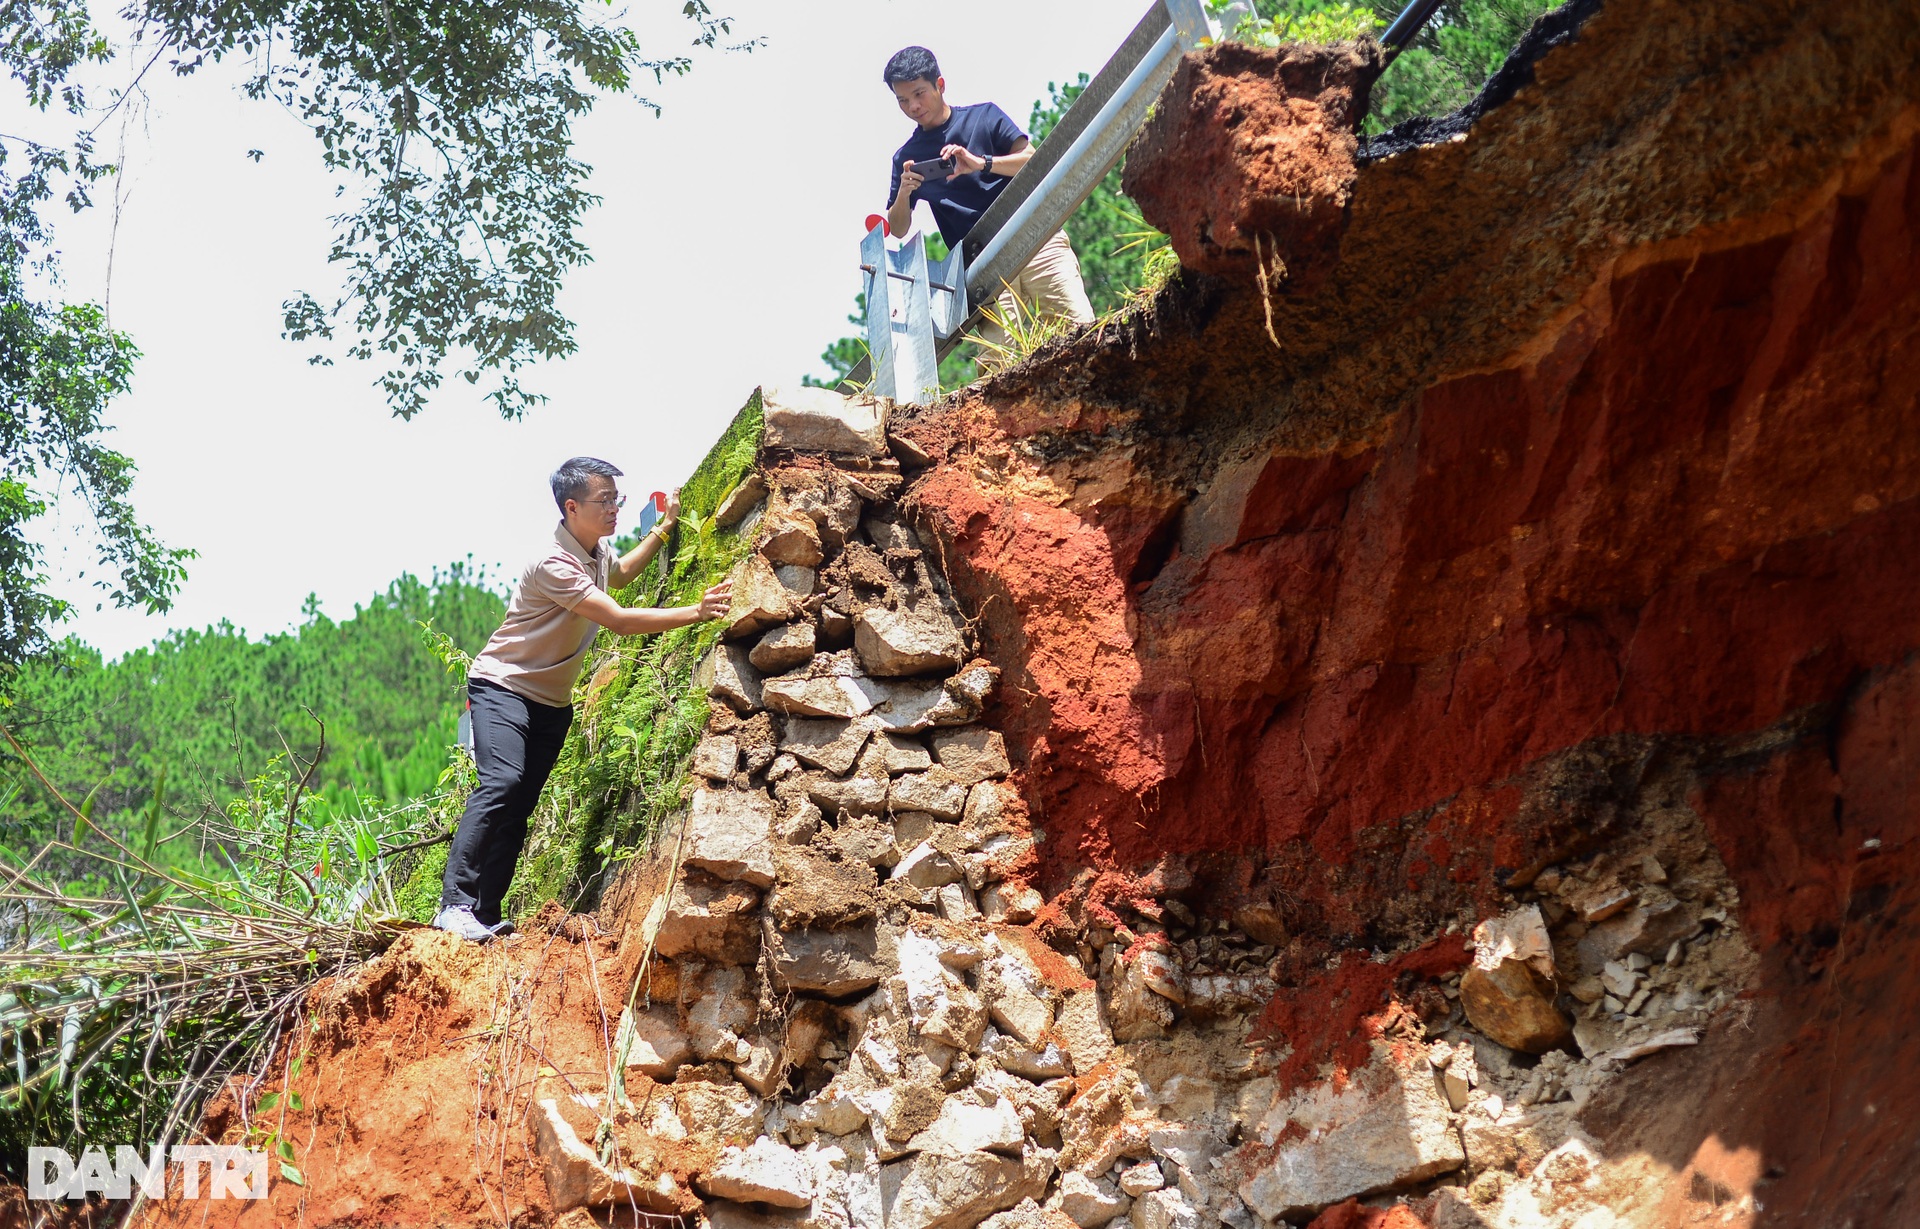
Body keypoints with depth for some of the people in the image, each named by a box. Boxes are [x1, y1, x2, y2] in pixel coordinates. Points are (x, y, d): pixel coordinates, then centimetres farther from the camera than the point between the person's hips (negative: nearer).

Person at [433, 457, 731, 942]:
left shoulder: (599, 550, 5)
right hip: (502, 686, -8)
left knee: (519, 807, 1)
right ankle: (456, 905, -27)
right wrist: (696, 613, -33)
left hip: (552, 702, 8)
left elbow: (620, 573, 31)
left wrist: (665, 526, 22)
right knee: (502, 783, -27)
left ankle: (485, 915, 1)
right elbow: (619, 621, -30)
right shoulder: (553, 564, -25)